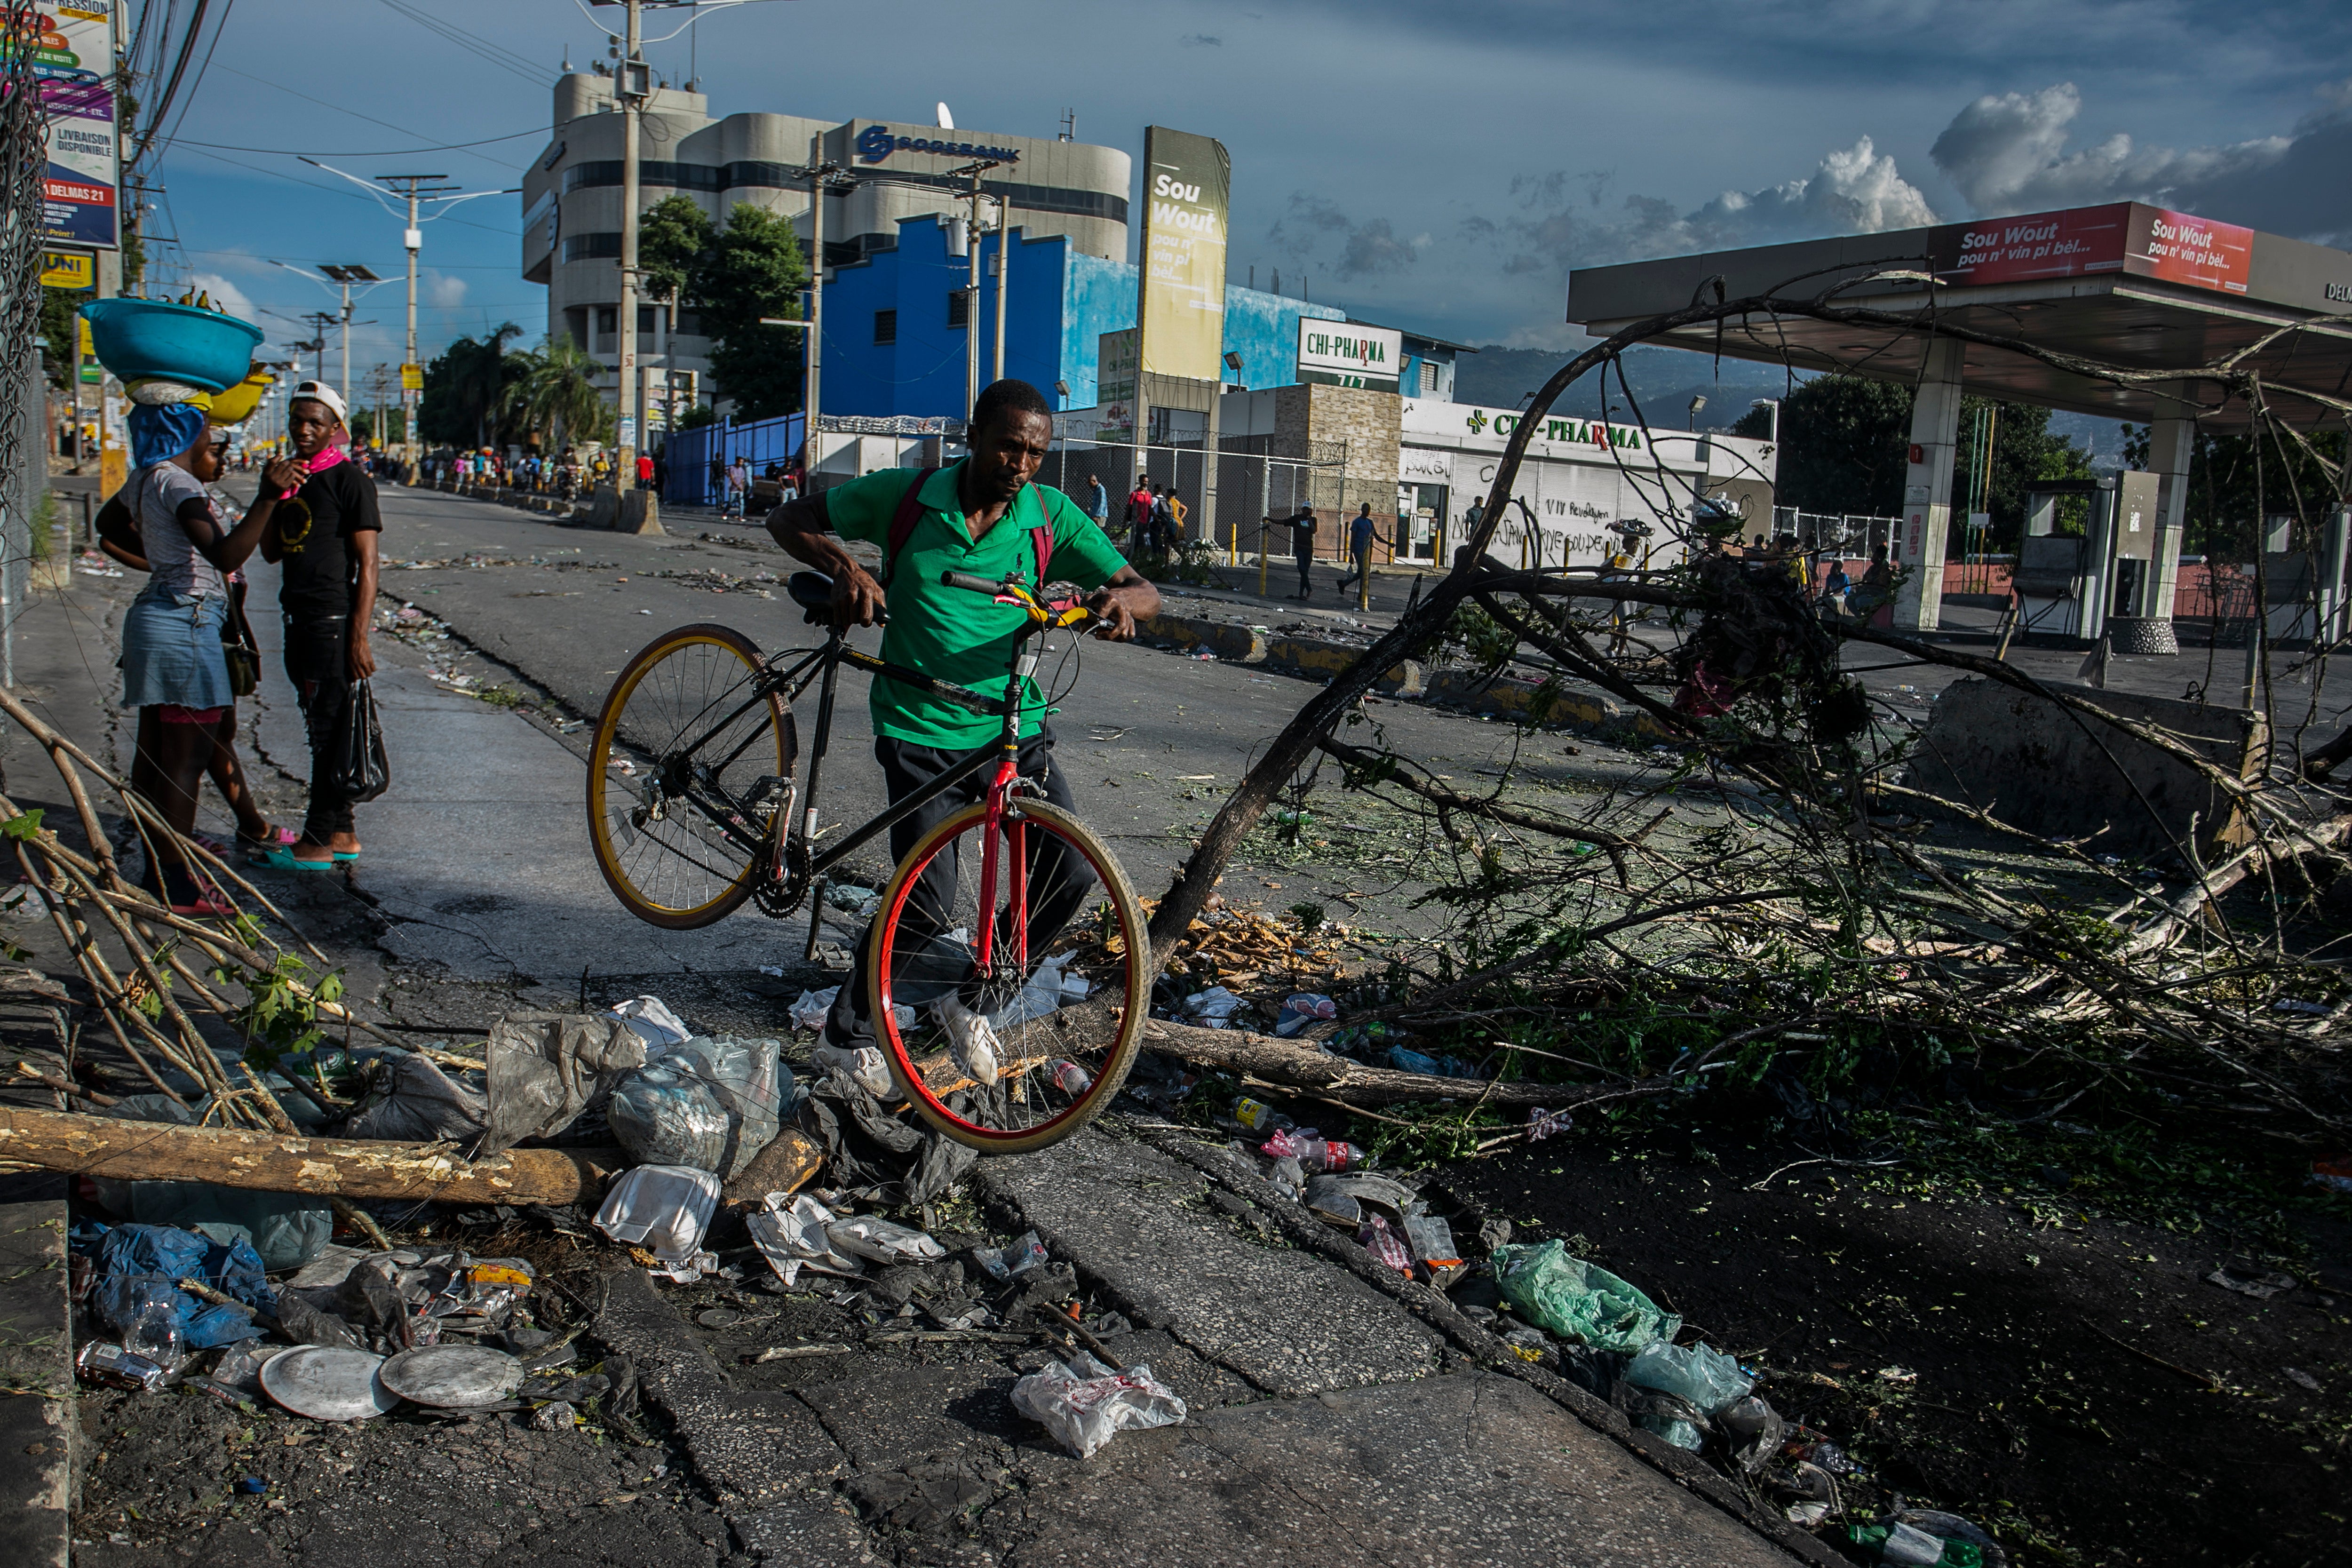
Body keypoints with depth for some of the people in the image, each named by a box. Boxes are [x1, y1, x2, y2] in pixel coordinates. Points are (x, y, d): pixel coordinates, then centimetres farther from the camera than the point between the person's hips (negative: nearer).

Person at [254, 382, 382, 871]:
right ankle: (342, 833, 19)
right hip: (299, 623, 9)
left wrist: (359, 638, -18)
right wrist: (274, 497, -2)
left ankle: (318, 843, -1)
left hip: (334, 622, -8)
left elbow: (367, 564, -12)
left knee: (329, 731, -5)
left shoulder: (350, 481, -9)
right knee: (322, 730, 12)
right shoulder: (291, 479, 16)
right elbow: (271, 552, 14)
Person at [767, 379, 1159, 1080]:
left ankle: (967, 993, 17)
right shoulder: (906, 495, -5)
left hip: (1016, 728, 3)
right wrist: (844, 567, -18)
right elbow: (789, 519, 3)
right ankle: (848, 1029, 19)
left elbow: (1145, 591, 0)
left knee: (1069, 874, -10)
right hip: (921, 733, -3)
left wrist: (1119, 598, -25)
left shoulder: (1051, 515, -1)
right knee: (926, 904, -8)